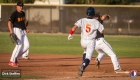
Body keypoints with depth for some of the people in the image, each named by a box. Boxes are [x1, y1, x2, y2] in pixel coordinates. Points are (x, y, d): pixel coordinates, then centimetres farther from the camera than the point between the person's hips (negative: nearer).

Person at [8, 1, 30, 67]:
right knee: (19, 45, -16)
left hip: (23, 31, 8)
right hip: (17, 29, -8)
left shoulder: (23, 13, 13)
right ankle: (12, 61, -11)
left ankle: (15, 57, 9)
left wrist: (25, 27, 18)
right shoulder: (14, 13, -11)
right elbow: (9, 22, -18)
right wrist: (11, 31, -29)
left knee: (26, 45, 0)